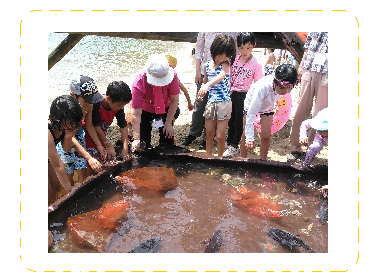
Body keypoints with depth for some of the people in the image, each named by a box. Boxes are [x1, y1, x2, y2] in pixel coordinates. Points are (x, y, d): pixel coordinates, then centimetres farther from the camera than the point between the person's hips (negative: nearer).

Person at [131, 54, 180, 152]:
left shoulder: (172, 75, -32)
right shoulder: (139, 82, -35)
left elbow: (174, 100, -18)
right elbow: (136, 113, -35)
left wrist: (169, 123, -19)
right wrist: (136, 139, -37)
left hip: (165, 108, 1)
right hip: (145, 110, -1)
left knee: (168, 138, 0)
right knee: (144, 138, -4)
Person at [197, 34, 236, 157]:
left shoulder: (225, 64, -10)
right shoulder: (207, 65, 4)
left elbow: (221, 76, -32)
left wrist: (207, 85, -49)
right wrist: (202, 92, -2)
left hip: (224, 103, -4)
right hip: (210, 102, 4)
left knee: (220, 136, 0)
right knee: (209, 133, 12)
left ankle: (220, 157, 19)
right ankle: (208, 155, 29)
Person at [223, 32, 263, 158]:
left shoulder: (256, 65, -9)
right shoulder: (234, 59, 1)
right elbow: (229, 77, 10)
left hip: (243, 96, -4)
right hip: (231, 93, 4)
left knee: (239, 122, 5)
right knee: (231, 120, 15)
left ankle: (233, 147, 18)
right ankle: (229, 143, 30)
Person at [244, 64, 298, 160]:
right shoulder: (263, 87, -43)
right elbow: (251, 114, -39)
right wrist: (250, 138, -40)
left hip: (267, 107, 4)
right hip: (251, 105, -3)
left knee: (265, 136, 0)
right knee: (245, 136, -3)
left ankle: (263, 160, 16)